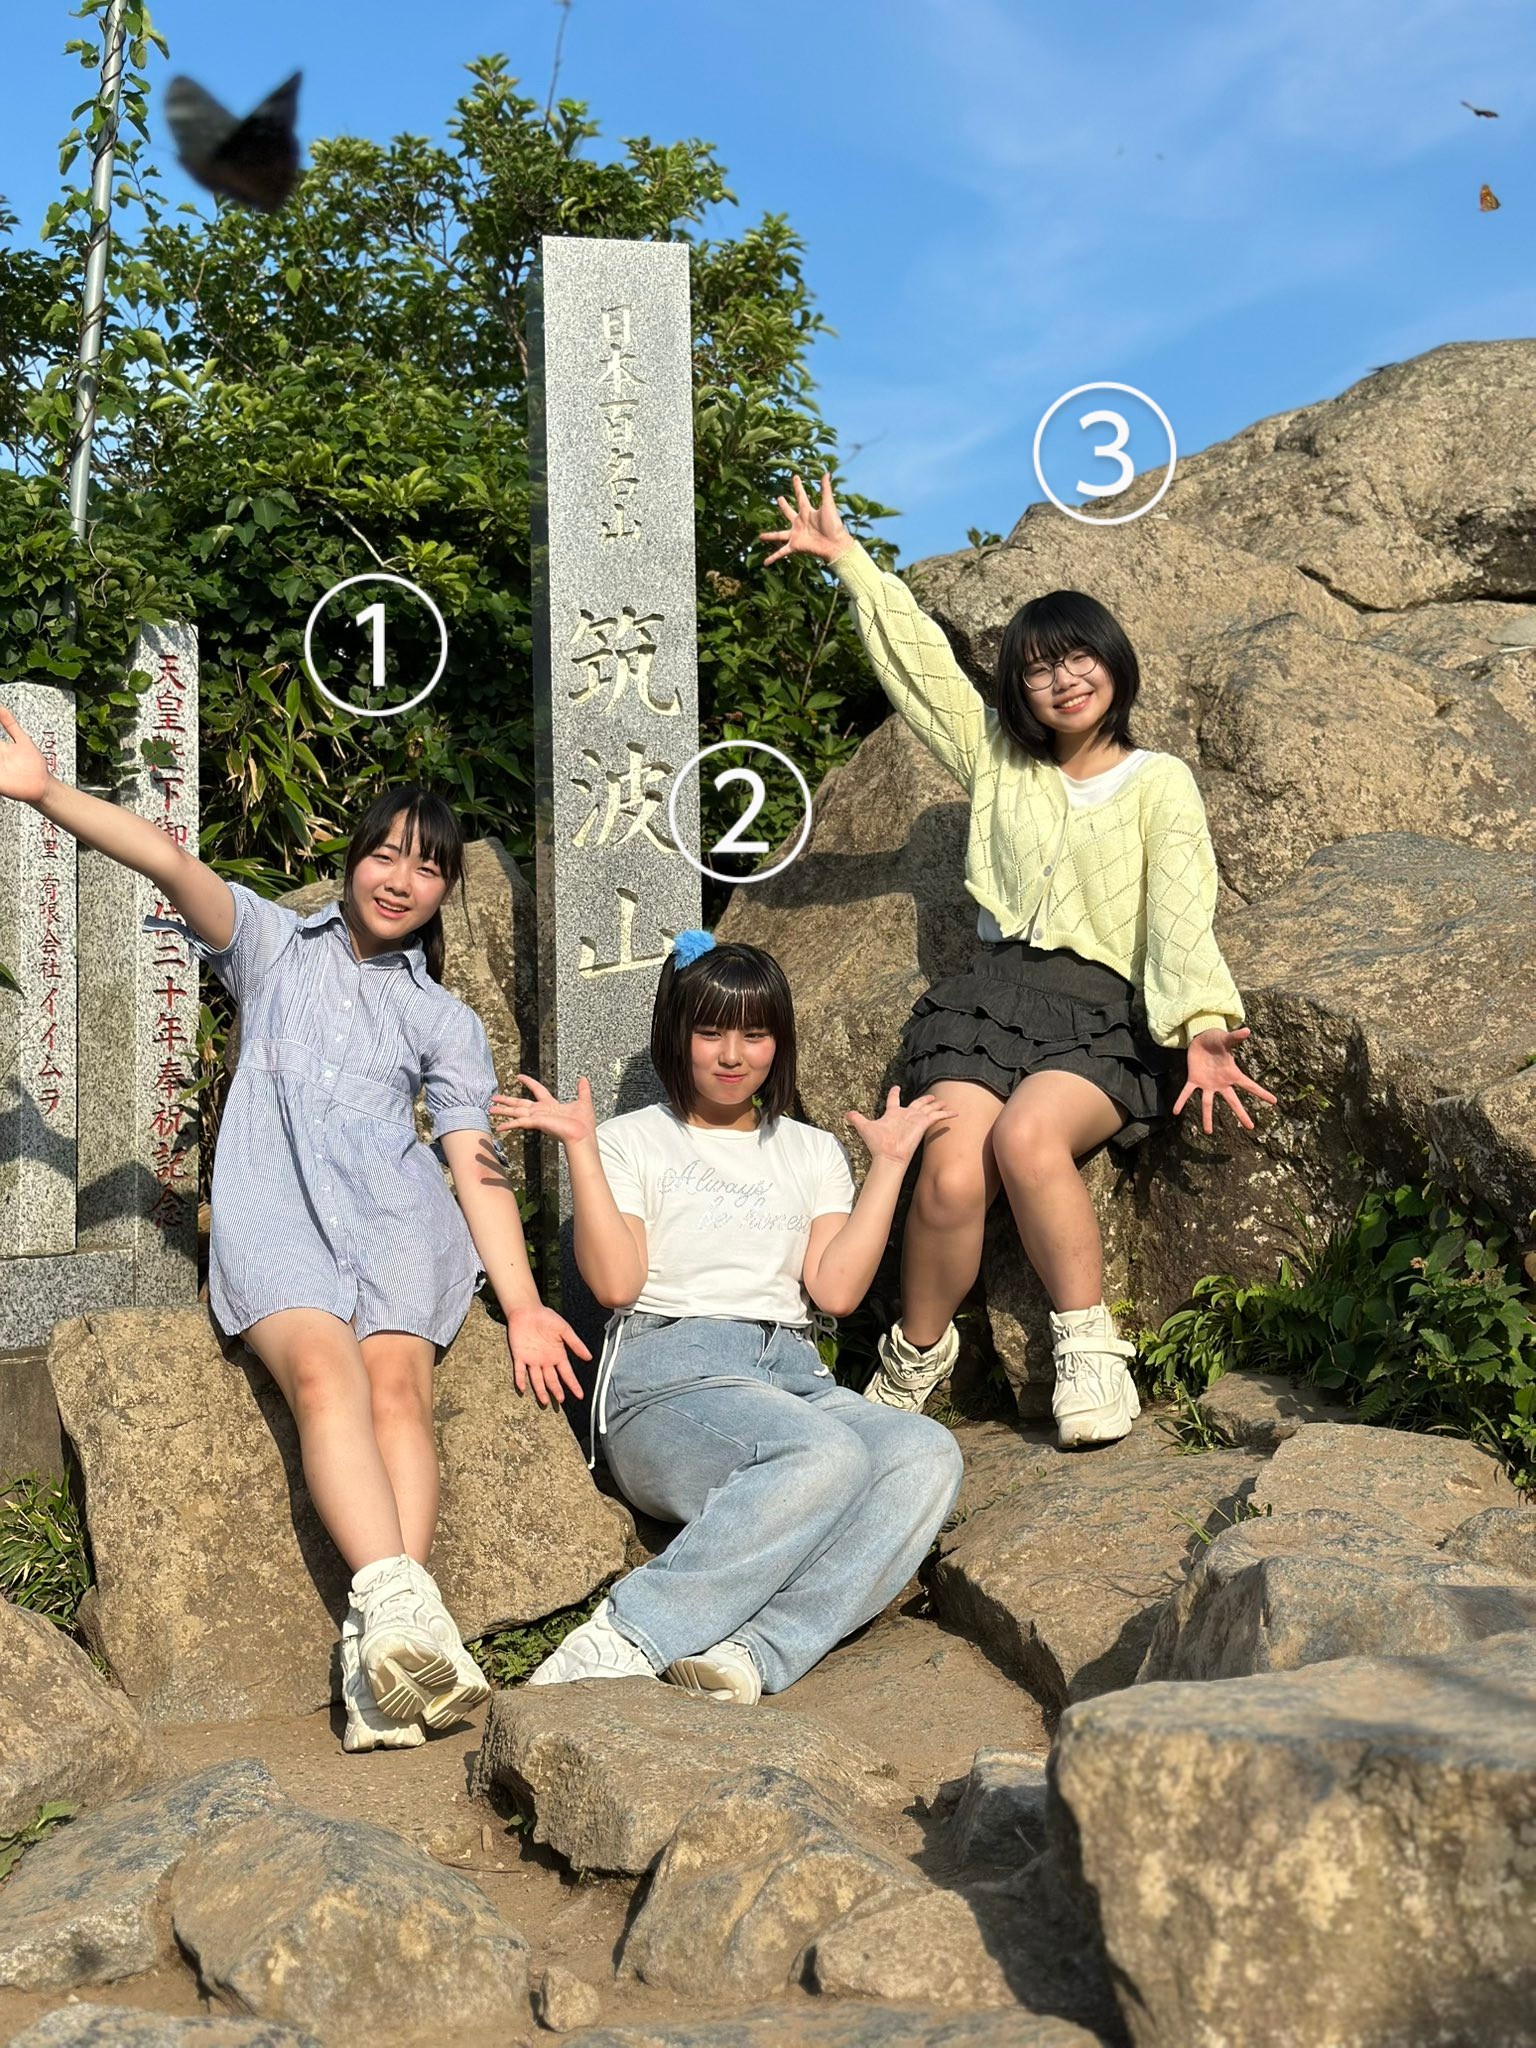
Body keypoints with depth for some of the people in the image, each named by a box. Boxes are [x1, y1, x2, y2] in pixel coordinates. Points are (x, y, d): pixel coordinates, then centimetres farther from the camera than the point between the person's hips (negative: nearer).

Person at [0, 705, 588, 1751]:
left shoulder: (448, 1023, 22)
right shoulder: (276, 943, 21)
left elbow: (480, 1167, 11)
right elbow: (173, 864, 3)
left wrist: (524, 1304, -2)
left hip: (395, 1213, 1)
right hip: (273, 1212, -1)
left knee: (396, 1380, -26)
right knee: (324, 1372, -29)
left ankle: (381, 1656, -39)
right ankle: (401, 1603, -46)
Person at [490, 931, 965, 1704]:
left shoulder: (813, 1152, 25)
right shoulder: (631, 1140, 16)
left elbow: (836, 1288, 9)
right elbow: (616, 1283, -1)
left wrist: (889, 1164, 10)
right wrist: (580, 1148, -3)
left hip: (795, 1377, 4)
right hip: (670, 1378, -4)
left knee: (927, 1455, -30)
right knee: (828, 1455, -37)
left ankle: (749, 1653, -40)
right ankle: (622, 1639, -35)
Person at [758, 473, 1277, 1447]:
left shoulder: (1160, 782, 10)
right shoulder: (995, 760, 21)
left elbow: (1181, 910, -4)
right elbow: (921, 660, 22)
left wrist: (1204, 1024, -21)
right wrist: (851, 560, 21)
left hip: (1107, 1012, -2)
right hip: (993, 995, 3)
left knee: (1028, 1133, -36)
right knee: (952, 1175, -26)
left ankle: (1090, 1352, -23)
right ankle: (915, 1358, -2)